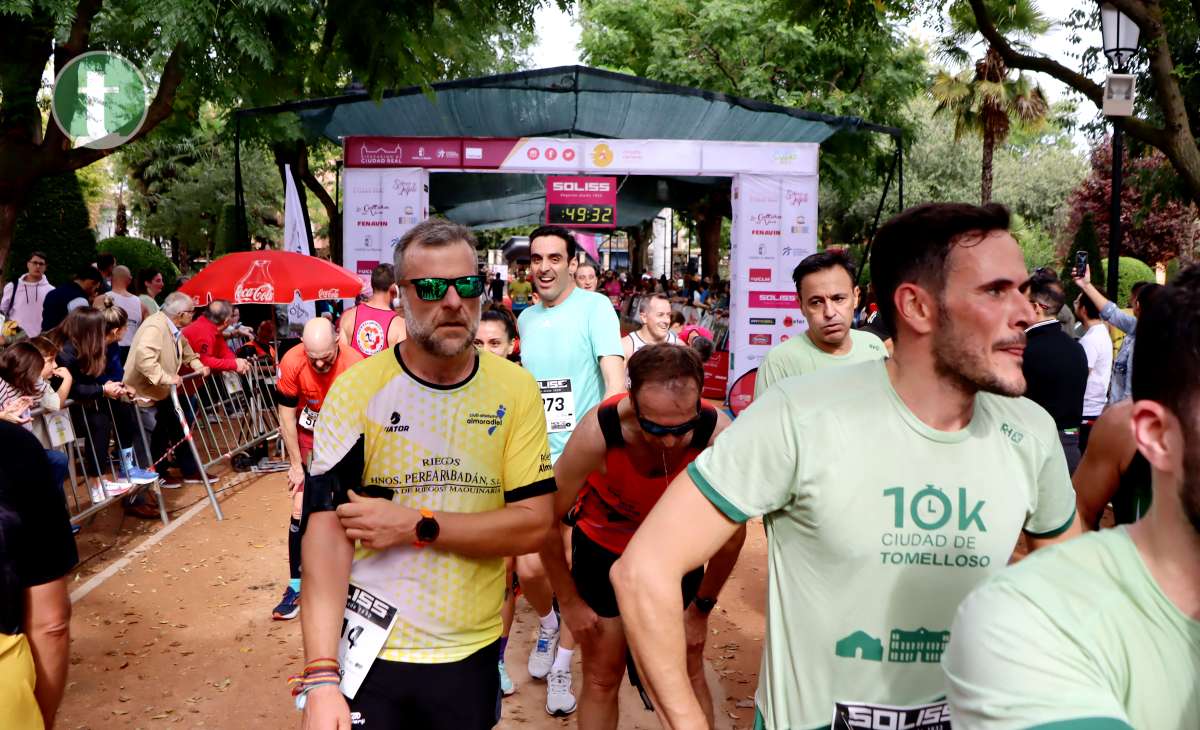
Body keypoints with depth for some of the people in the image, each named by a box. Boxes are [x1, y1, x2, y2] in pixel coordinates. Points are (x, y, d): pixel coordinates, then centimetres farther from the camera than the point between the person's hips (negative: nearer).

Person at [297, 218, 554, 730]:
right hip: (369, 653, -2)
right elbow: (325, 533, -14)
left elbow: (534, 523, -8)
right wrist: (321, 676, -22)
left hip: (473, 654, 2)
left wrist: (415, 527, -18)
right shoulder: (356, 389, -9)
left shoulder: (515, 390, -4)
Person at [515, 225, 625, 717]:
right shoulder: (525, 318, 11)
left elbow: (615, 381, -16)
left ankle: (561, 667, 23)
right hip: (535, 460, 4)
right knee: (529, 570, 0)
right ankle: (547, 624, 34)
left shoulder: (594, 307, -7)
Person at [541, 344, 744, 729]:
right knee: (602, 678, 8)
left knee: (688, 674, 9)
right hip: (603, 547, -1)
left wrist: (701, 608, -5)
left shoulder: (718, 435, -32)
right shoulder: (597, 431, -35)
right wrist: (570, 602, -9)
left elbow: (732, 534, -15)